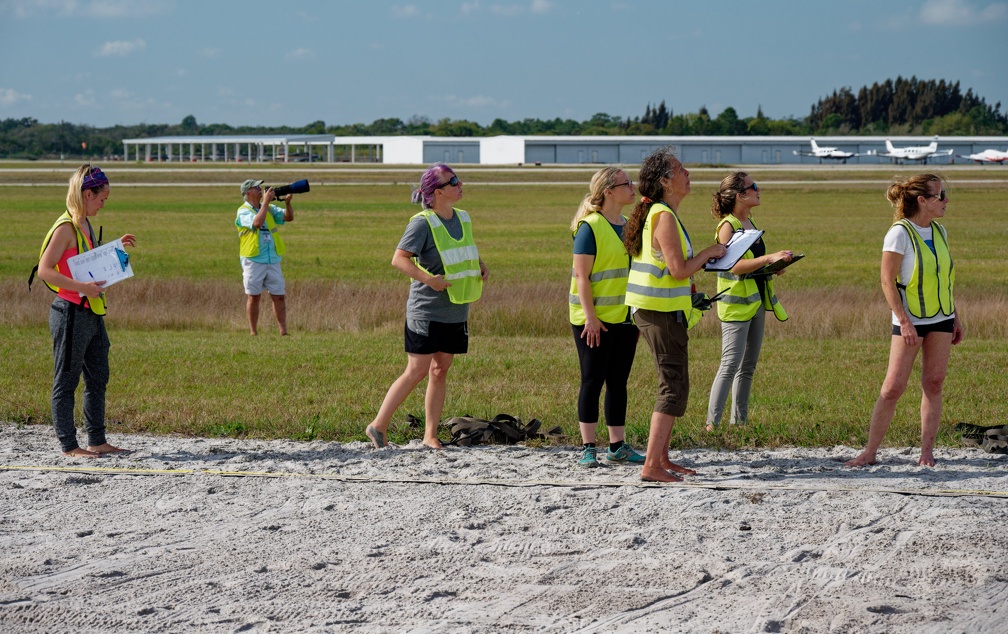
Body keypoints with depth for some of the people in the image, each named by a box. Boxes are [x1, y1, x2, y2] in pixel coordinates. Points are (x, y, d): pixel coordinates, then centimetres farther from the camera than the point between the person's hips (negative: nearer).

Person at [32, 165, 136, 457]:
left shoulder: (85, 226, 12)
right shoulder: (66, 228, -15)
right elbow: (44, 270, -22)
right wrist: (82, 287, -28)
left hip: (92, 314, 9)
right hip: (71, 314, -9)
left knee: (98, 379, 13)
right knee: (66, 381, 1)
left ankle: (97, 441, 21)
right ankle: (69, 445, 6)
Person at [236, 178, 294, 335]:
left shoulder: (269, 209, 14)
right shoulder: (243, 212, -5)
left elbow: (289, 217, 8)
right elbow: (257, 222, -23)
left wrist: (288, 203, -10)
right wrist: (266, 202, -17)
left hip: (273, 260, 5)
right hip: (253, 261, -5)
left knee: (279, 296, 2)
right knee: (254, 297, 0)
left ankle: (283, 332, 5)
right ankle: (253, 333, 6)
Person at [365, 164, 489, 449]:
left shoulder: (463, 219, 10)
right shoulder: (423, 223, -13)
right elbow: (399, 259, -17)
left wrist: (481, 266, 8)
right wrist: (428, 279, -27)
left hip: (456, 312, 7)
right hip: (426, 311, -7)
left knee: (440, 371, 8)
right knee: (417, 371, -8)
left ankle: (430, 435, 13)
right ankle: (378, 426, 1)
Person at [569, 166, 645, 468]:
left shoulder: (630, 226, 12)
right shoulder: (589, 227, -11)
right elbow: (581, 275, -14)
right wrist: (590, 317, -19)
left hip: (625, 317, 7)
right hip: (594, 319, -7)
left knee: (618, 381, 9)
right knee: (593, 380, -2)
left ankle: (618, 446, 14)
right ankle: (587, 448, 4)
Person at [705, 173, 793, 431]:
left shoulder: (750, 224, 13)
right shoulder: (727, 226, -13)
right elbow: (735, 266, -24)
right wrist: (769, 258, -28)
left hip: (756, 302, 9)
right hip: (736, 303, -9)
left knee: (748, 366, 11)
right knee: (730, 365, -11)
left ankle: (739, 421, 17)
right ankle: (712, 423, -10)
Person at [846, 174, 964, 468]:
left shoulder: (939, 231, 7)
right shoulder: (899, 234, -13)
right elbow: (888, 281, -14)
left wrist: (956, 318, 16)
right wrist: (904, 321, -19)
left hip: (941, 318, 6)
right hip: (910, 321, -6)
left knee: (934, 384, 4)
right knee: (893, 386, -7)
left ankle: (927, 451, 9)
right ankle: (870, 451, 1)